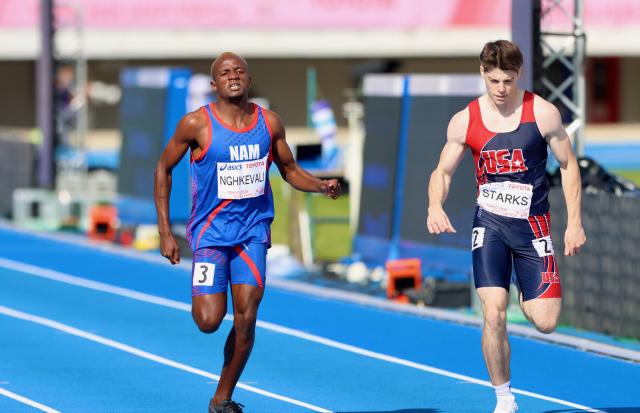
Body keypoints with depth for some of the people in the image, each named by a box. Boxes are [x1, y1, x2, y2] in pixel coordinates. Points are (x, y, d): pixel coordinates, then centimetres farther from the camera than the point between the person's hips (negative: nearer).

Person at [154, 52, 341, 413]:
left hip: (253, 230, 3)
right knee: (209, 321, -12)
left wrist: (323, 186, -8)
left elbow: (290, 170, 14)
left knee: (246, 320, -5)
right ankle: (203, 296, 27)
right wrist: (165, 232, -2)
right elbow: (164, 168, 1)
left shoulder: (270, 123, 1)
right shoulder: (197, 124, -9)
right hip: (211, 230, -3)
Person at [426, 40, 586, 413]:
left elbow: (569, 165, 0)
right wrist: (435, 205, -16)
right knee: (494, 314, -14)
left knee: (546, 322, -4)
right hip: (489, 224, 0)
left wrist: (575, 222, -4)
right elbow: (443, 172, 6)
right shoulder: (464, 122, -5)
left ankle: (529, 297, 36)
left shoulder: (543, 113, -9)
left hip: (533, 226, 0)